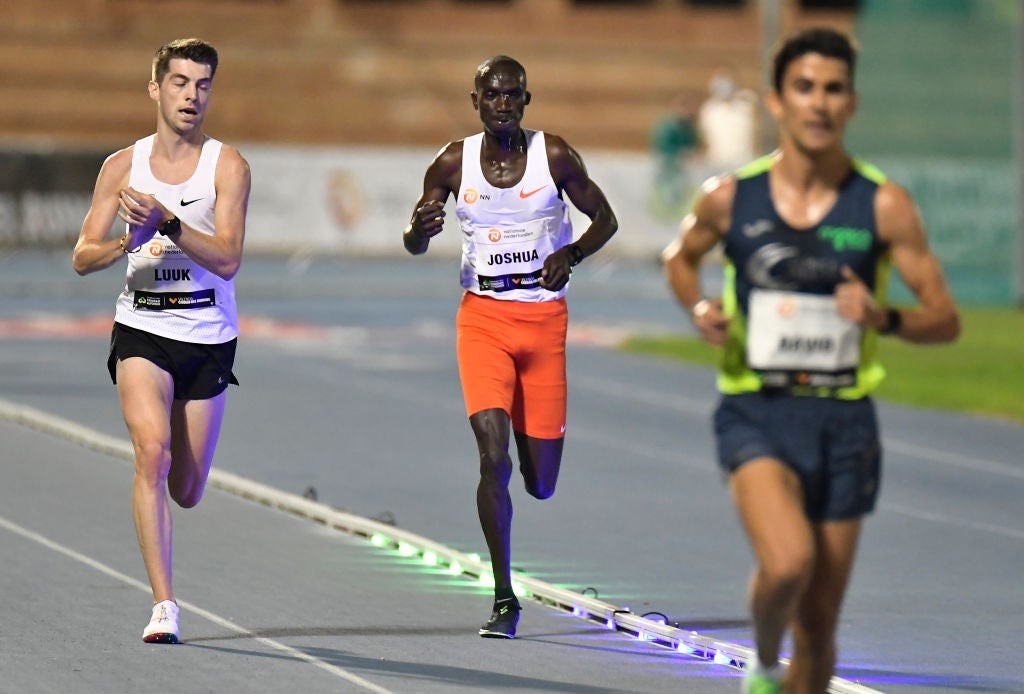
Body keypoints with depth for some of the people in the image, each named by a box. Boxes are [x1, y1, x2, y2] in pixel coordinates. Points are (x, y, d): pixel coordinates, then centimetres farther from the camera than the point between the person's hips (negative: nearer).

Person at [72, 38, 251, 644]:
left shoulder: (227, 165, -4)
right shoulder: (122, 166, 3)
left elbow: (227, 259, -15)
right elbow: (84, 258, 3)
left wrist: (168, 222, -28)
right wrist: (129, 242, -17)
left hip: (209, 337, 0)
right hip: (142, 329, 0)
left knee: (186, 491, 7)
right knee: (153, 451, -24)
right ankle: (164, 605, -22)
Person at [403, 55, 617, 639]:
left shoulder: (553, 155, -4)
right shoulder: (454, 164, -1)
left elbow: (605, 219, 6)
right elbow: (415, 245, 7)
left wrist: (573, 253, -15)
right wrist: (421, 228, -18)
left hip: (544, 320, 0)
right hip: (483, 318, 0)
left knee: (540, 482, 5)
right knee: (492, 455, -17)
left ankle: (533, 450, 45)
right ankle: (504, 599, -8)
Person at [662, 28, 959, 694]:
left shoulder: (883, 206, -3)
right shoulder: (730, 197, -1)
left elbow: (946, 319, -1)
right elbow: (681, 257, 20)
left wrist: (883, 317, -21)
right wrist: (700, 308, -2)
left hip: (843, 420, 1)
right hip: (756, 414, -1)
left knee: (819, 627, 6)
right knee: (787, 562, -28)